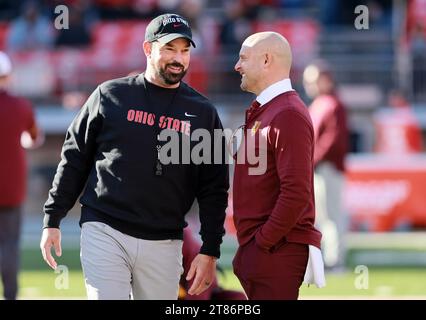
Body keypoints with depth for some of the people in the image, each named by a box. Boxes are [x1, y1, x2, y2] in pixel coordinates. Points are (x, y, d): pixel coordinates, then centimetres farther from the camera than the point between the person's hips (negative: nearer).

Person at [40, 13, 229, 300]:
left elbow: (214, 190, 7)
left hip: (164, 244, 2)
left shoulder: (203, 112, 7)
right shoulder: (110, 95, 4)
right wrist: (52, 220, 4)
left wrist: (210, 252, 0)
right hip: (105, 232, -2)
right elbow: (74, 160, 8)